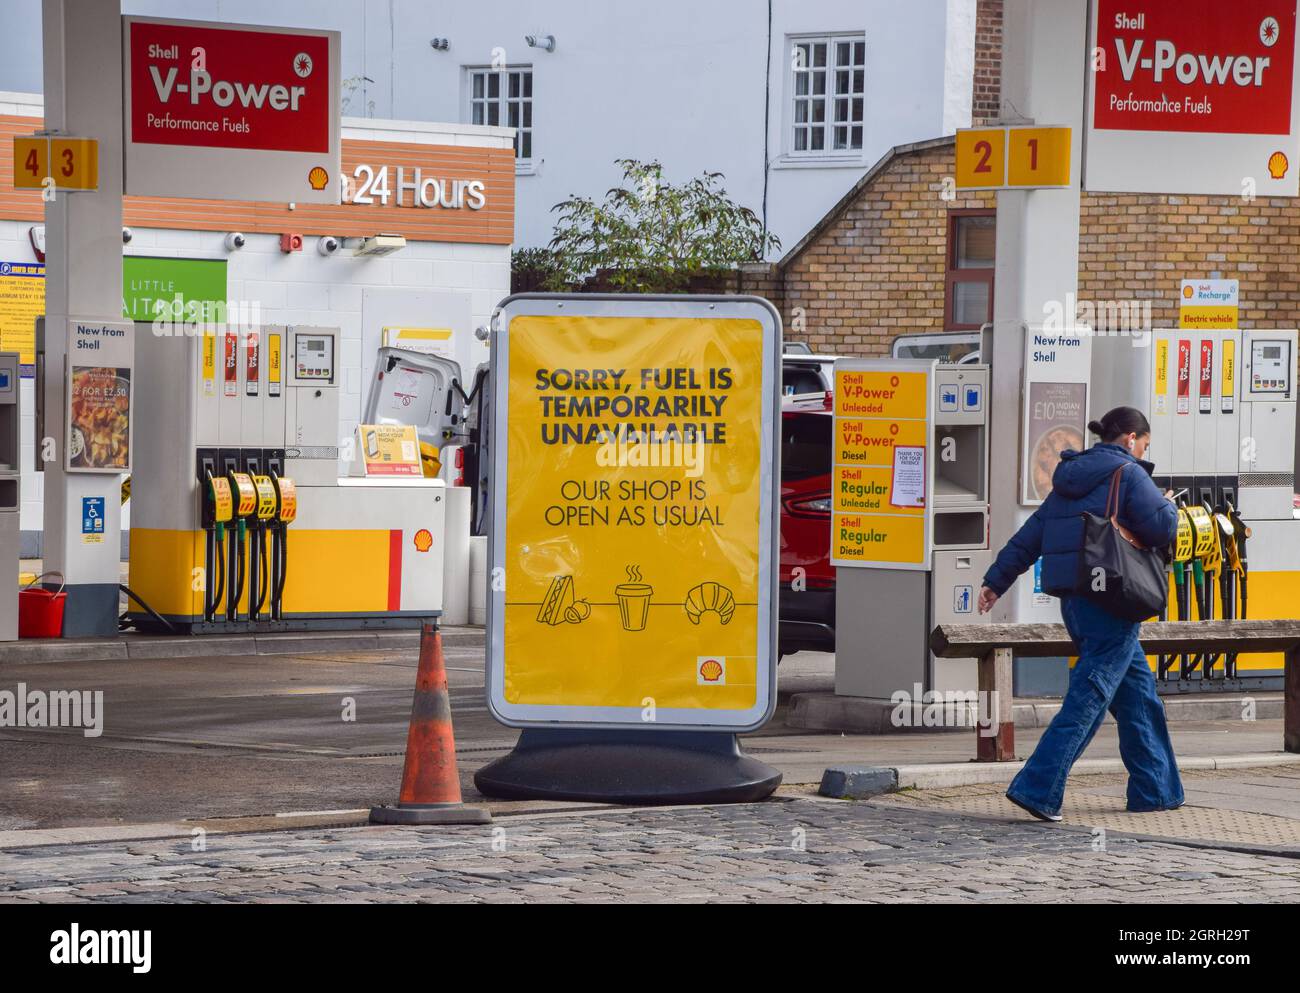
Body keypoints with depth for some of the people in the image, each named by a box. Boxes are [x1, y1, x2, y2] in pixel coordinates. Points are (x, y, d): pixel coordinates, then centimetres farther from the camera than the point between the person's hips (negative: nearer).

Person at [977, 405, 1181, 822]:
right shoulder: (1128, 474, -7)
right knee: (1088, 697, -9)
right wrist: (1168, 505, 10)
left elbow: (1030, 534, 16)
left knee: (1138, 689, 17)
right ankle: (1037, 787, -17)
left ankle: (1156, 791, 21)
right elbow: (1161, 529, -13)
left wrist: (997, 580, 18)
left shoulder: (1070, 478, 16)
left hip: (1074, 600, 9)